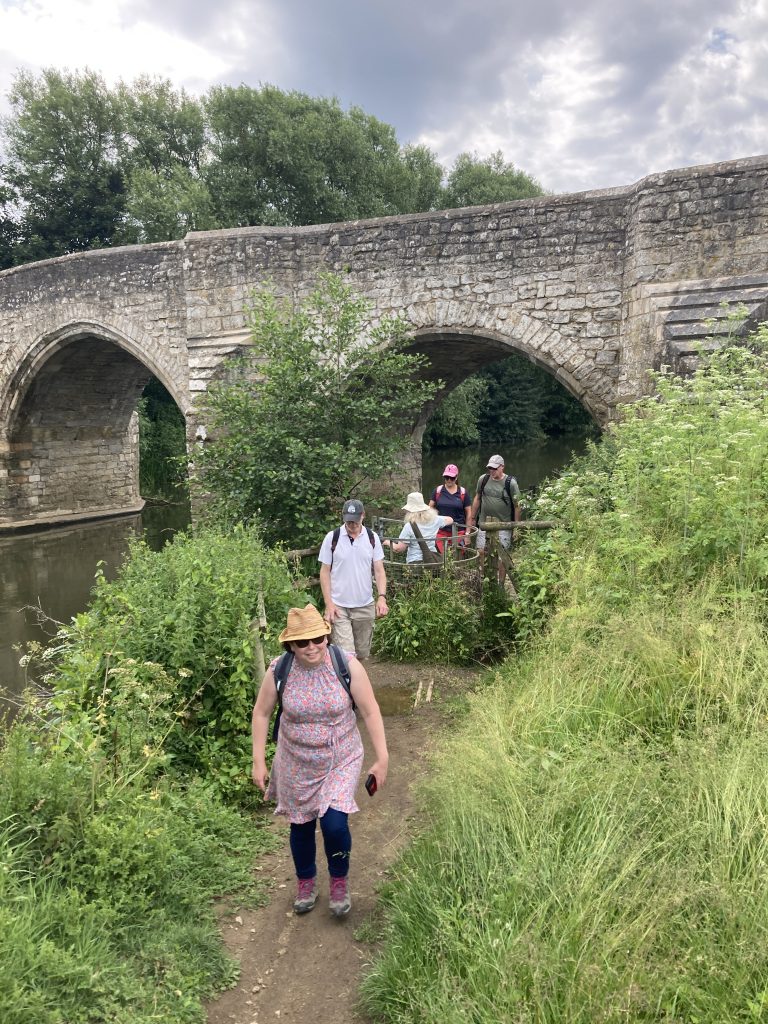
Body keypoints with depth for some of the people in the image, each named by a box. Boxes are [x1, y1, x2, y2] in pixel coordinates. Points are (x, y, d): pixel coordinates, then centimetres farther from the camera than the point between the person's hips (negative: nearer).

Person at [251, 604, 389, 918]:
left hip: (341, 762, -2)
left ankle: (340, 882, 22)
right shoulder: (278, 672, -16)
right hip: (296, 765, 2)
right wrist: (258, 761, -2)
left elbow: (370, 711, -12)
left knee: (334, 824, -11)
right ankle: (305, 883, 45)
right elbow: (261, 713, -2)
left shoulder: (347, 666, -19)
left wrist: (382, 758, -12)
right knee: (301, 825, 16)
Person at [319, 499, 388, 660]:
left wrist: (382, 597, -11)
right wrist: (328, 603, -9)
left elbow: (379, 570, 3)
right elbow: (325, 571, -2)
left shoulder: (372, 538, 1)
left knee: (362, 653, 13)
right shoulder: (332, 538, -5)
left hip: (365, 606, 3)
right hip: (338, 607, -3)